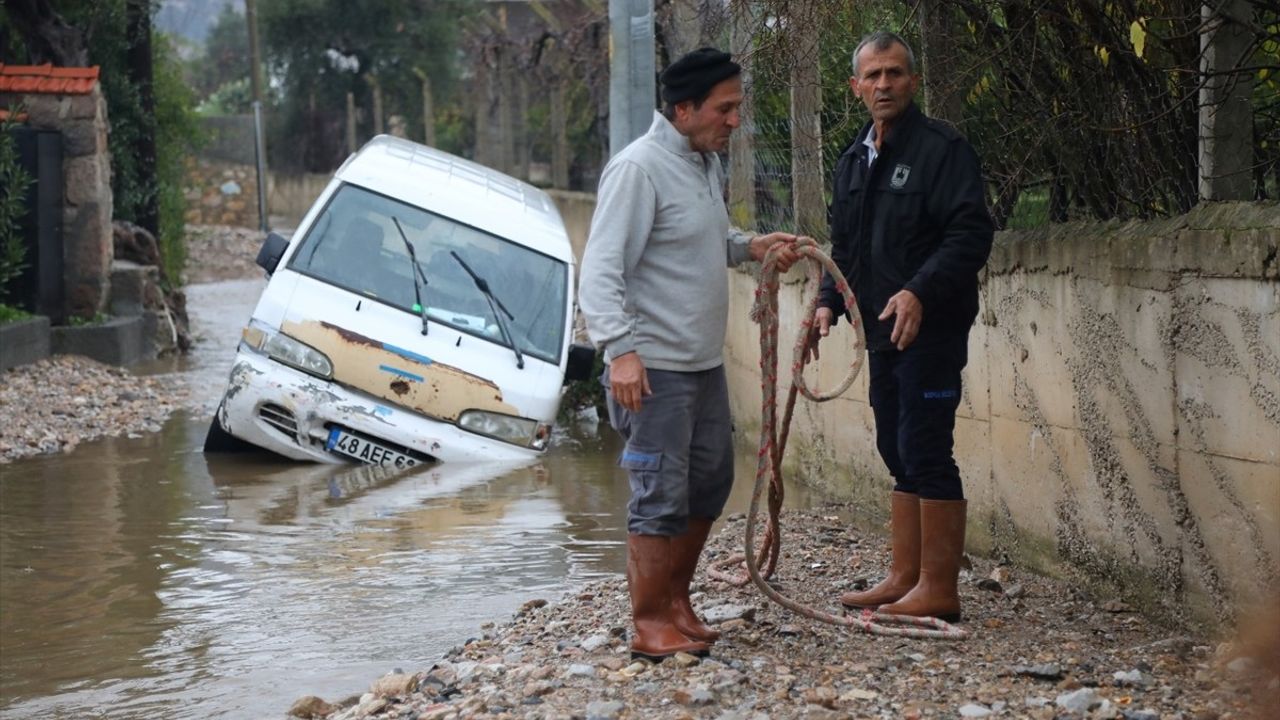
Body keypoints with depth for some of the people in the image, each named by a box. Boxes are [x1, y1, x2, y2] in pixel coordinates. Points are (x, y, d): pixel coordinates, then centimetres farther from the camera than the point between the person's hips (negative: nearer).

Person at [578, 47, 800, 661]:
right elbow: (601, 269, -22)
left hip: (705, 362, 9)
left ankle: (676, 598, 31)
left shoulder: (708, 164, 11)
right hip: (654, 369, -9)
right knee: (661, 496, -5)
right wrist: (620, 348, -32)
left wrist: (751, 247, 9)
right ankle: (650, 623, 6)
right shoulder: (639, 168, -17)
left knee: (710, 483, 17)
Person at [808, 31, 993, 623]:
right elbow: (844, 245, 22)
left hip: (931, 328, -9)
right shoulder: (853, 161, 15)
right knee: (898, 454, 12)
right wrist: (830, 302, 6)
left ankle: (939, 590, -4)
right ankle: (904, 579, 20)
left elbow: (970, 235, -18)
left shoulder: (942, 149, -10)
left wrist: (920, 292, -29)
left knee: (926, 452, -9)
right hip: (882, 330, 9)